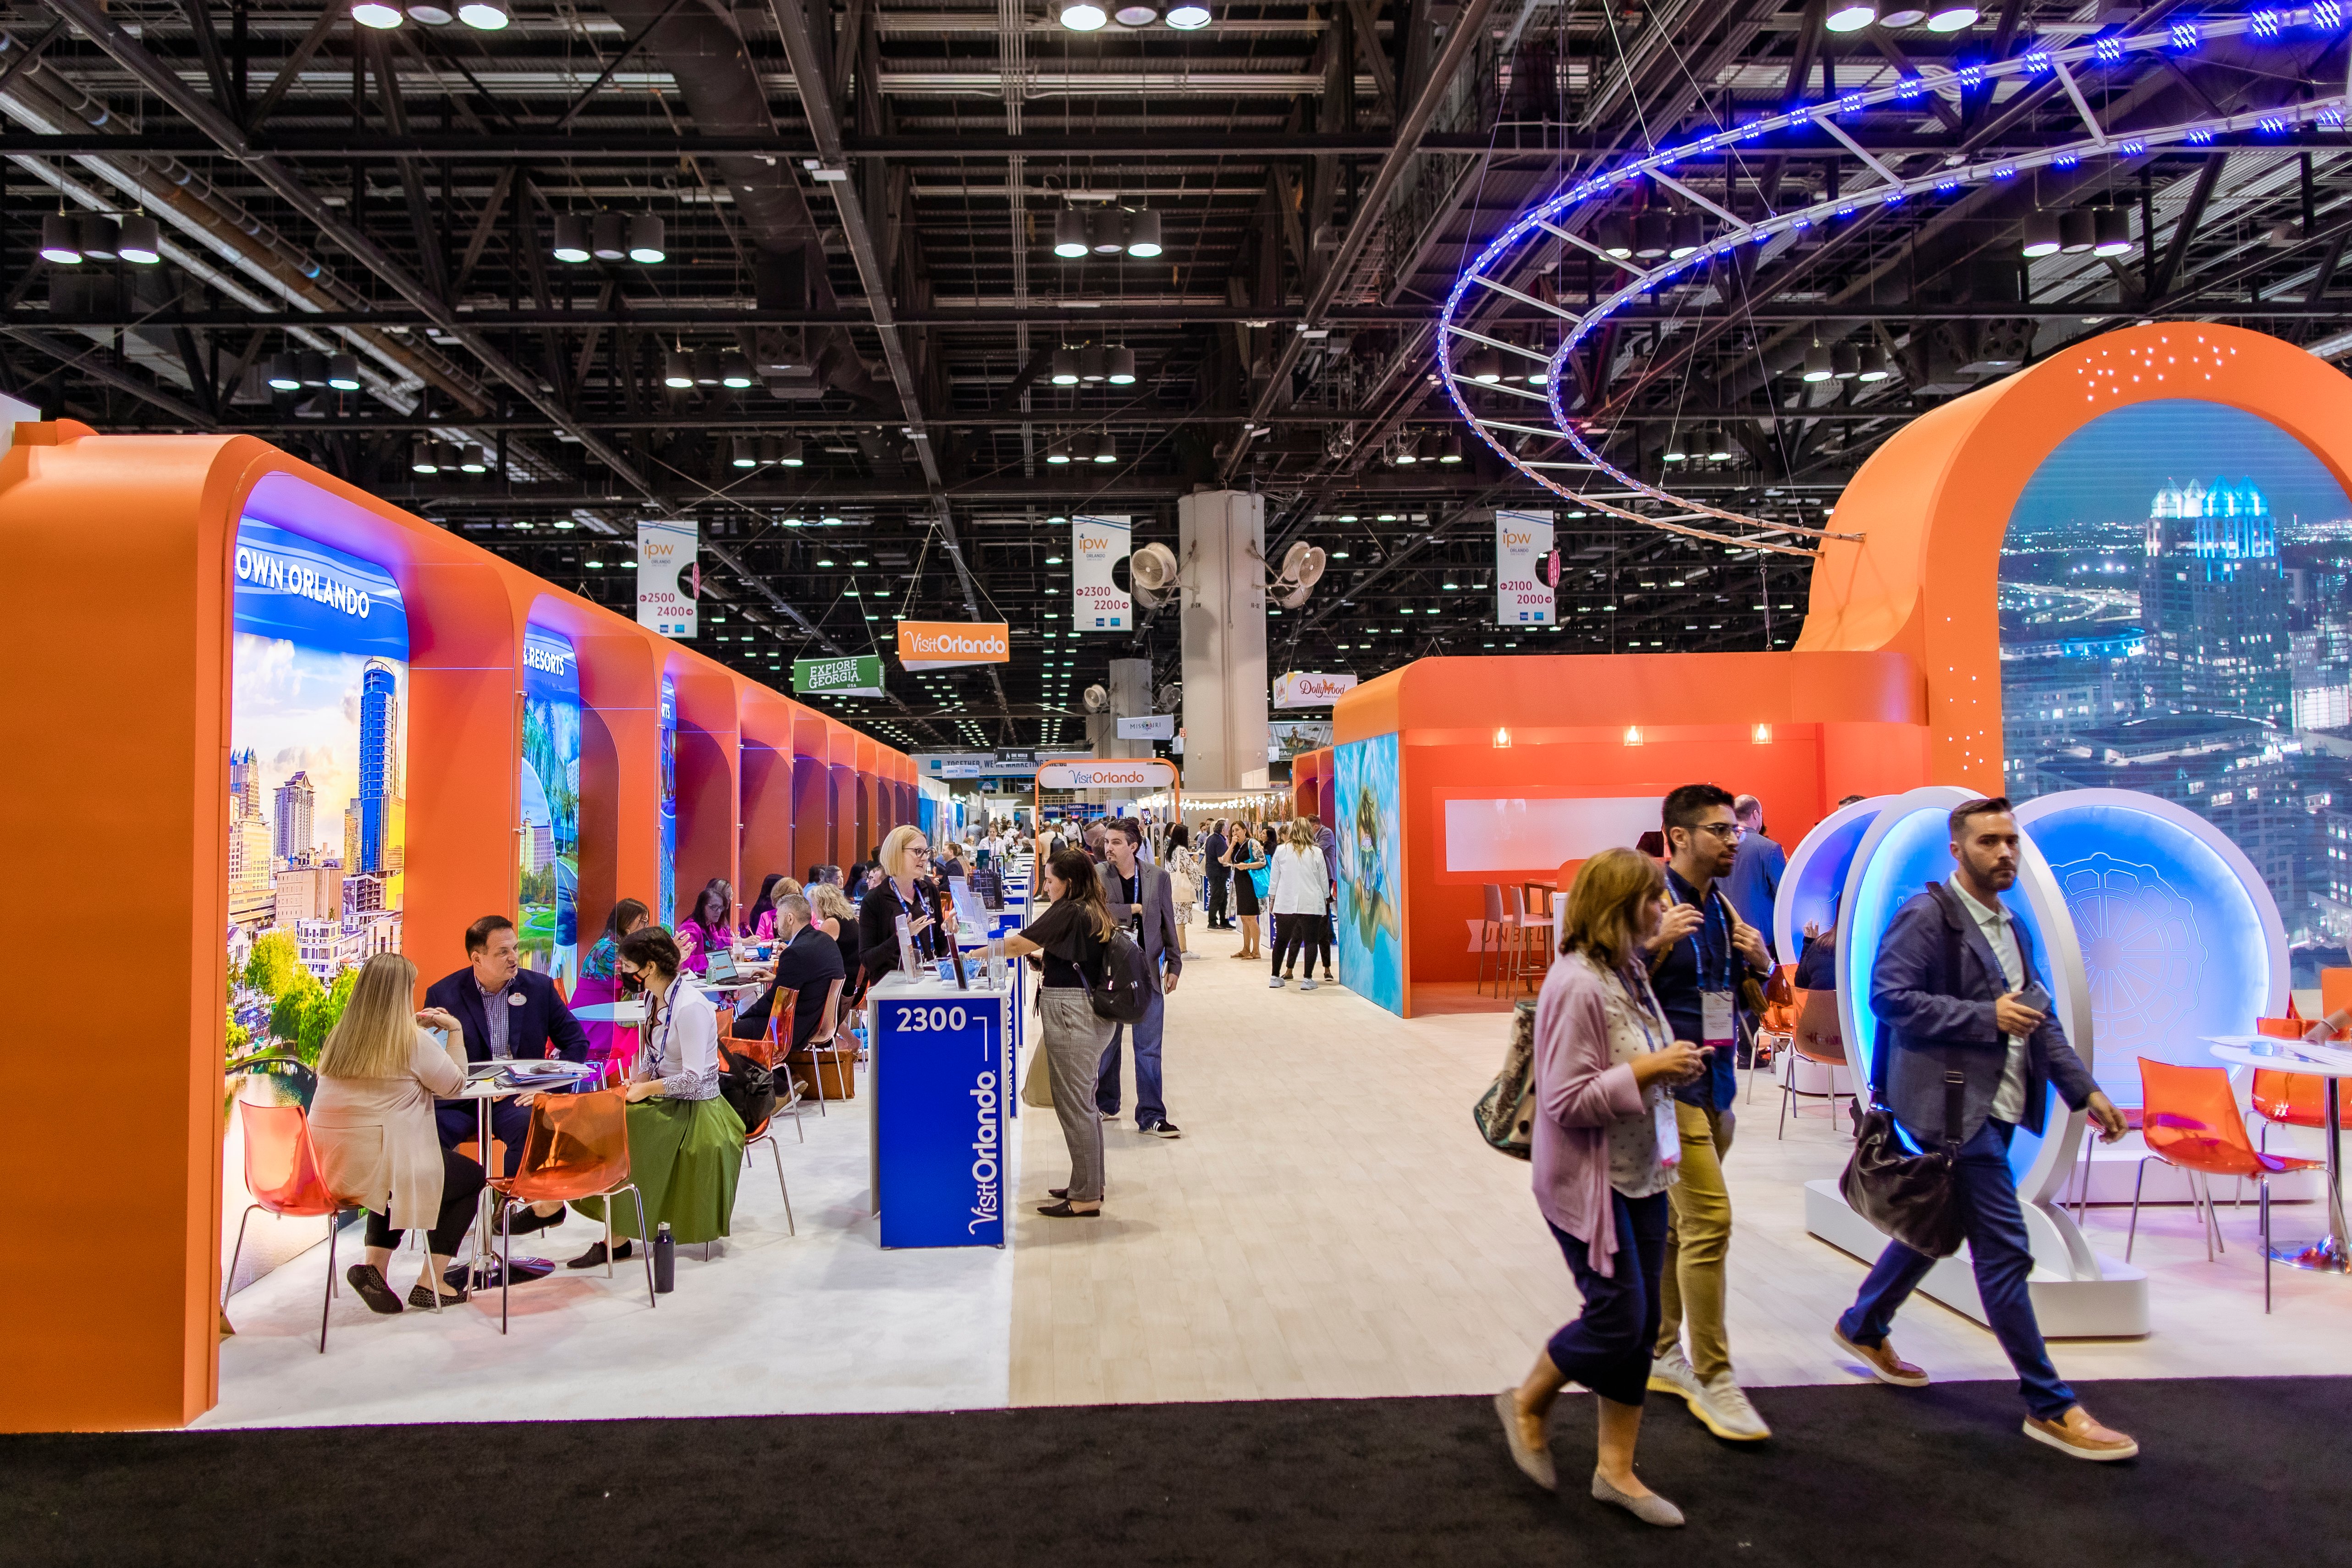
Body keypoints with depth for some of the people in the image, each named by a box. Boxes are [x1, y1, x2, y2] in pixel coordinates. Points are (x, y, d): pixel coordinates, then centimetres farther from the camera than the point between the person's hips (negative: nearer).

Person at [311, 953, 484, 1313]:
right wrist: (455, 1030, 8)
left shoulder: (339, 1037, 6)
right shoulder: (414, 1042, -12)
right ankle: (430, 1283, 12)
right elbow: (456, 1084, -1)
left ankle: (375, 1263, 19)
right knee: (471, 1178, 16)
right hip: (375, 1168, -7)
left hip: (325, 1167, 7)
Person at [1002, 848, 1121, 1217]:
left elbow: (1017, 944, -17)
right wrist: (1044, 955, 16)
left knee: (1074, 1105, -3)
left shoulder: (1068, 912, -16)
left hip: (1070, 1013, -10)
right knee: (1084, 1102, 17)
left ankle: (1085, 1197, 3)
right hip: (1092, 1012, 10)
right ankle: (1090, 1184, 26)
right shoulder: (1098, 913, 11)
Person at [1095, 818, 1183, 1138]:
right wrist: (1135, 908, -15)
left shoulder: (1158, 877, 1)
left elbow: (1168, 923, 6)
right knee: (1107, 1043, 13)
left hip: (1148, 972, 1)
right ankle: (1105, 1105, 31)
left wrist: (1174, 964, 4)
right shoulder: (1096, 875, -5)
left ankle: (1151, 1117, 9)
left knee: (1149, 1049, 2)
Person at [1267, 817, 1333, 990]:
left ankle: (1275, 977, 16)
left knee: (1281, 940, 13)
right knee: (1310, 940, 2)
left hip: (1285, 904, 2)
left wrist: (1272, 898, 17)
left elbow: (1274, 878, 7)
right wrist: (1325, 898, 18)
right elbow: (1323, 879, 6)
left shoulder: (1281, 851, 2)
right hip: (1311, 904, -2)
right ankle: (1308, 979, -3)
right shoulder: (1317, 852, -1)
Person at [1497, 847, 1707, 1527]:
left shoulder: (1628, 972, 6)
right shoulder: (1576, 986, -22)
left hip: (1640, 1174, 9)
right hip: (1589, 1182, -9)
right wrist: (1647, 1069, -23)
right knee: (1617, 1317, -4)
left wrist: (1675, 1065, 2)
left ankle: (1616, 1468, 24)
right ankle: (1527, 1404, 23)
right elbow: (1568, 1101, -23)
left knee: (1640, 1324, 11)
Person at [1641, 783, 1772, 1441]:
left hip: (1716, 1084, 8)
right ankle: (1711, 1377, 0)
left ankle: (1661, 1355, 26)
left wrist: (1760, 961, -1)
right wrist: (1659, 943, -30)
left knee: (1678, 1224, 15)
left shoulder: (1722, 905, 12)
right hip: (1670, 1084, -8)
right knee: (1709, 1220, -10)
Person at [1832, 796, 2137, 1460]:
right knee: (2005, 1249, -5)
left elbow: (2037, 1017, 18)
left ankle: (1864, 1328, 36)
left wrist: (2084, 1089, 8)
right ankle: (2049, 1406, 5)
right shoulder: (1926, 915, -11)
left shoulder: (2011, 926, 16)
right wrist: (1987, 1016, -21)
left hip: (1996, 1105, 9)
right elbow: (1889, 995, -20)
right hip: (1952, 1101, -9)